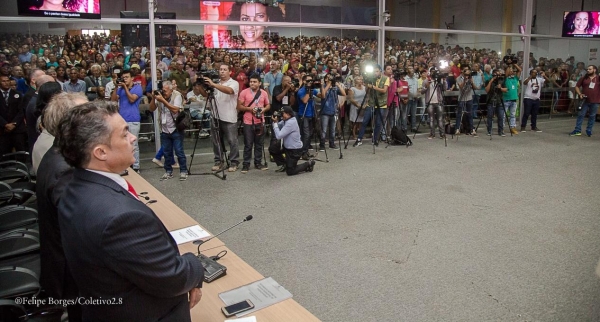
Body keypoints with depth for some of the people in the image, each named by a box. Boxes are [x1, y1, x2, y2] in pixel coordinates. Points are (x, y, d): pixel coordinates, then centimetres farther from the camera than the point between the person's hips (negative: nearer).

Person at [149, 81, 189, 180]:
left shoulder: (177, 96, -9)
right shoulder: (160, 96, 4)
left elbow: (175, 110, -23)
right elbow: (151, 109, 4)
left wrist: (163, 100, -26)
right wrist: (153, 98, -12)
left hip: (176, 129, -5)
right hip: (164, 130, 5)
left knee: (179, 152, -3)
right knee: (166, 152, 9)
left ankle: (183, 171, 8)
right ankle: (168, 172, 20)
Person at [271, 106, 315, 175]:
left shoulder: (291, 123, -26)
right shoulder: (286, 120, 1)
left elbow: (278, 136, -29)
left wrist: (275, 123, -21)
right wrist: (275, 121, -14)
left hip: (295, 150, -9)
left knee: (290, 172, -1)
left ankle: (308, 164, 14)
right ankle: (285, 165, 24)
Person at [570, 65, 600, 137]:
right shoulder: (584, 78, 4)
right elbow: (577, 86, 8)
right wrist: (580, 94, -6)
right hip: (585, 100, 0)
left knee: (592, 116, 8)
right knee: (581, 115, -1)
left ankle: (589, 130, 19)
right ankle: (577, 130, 3)